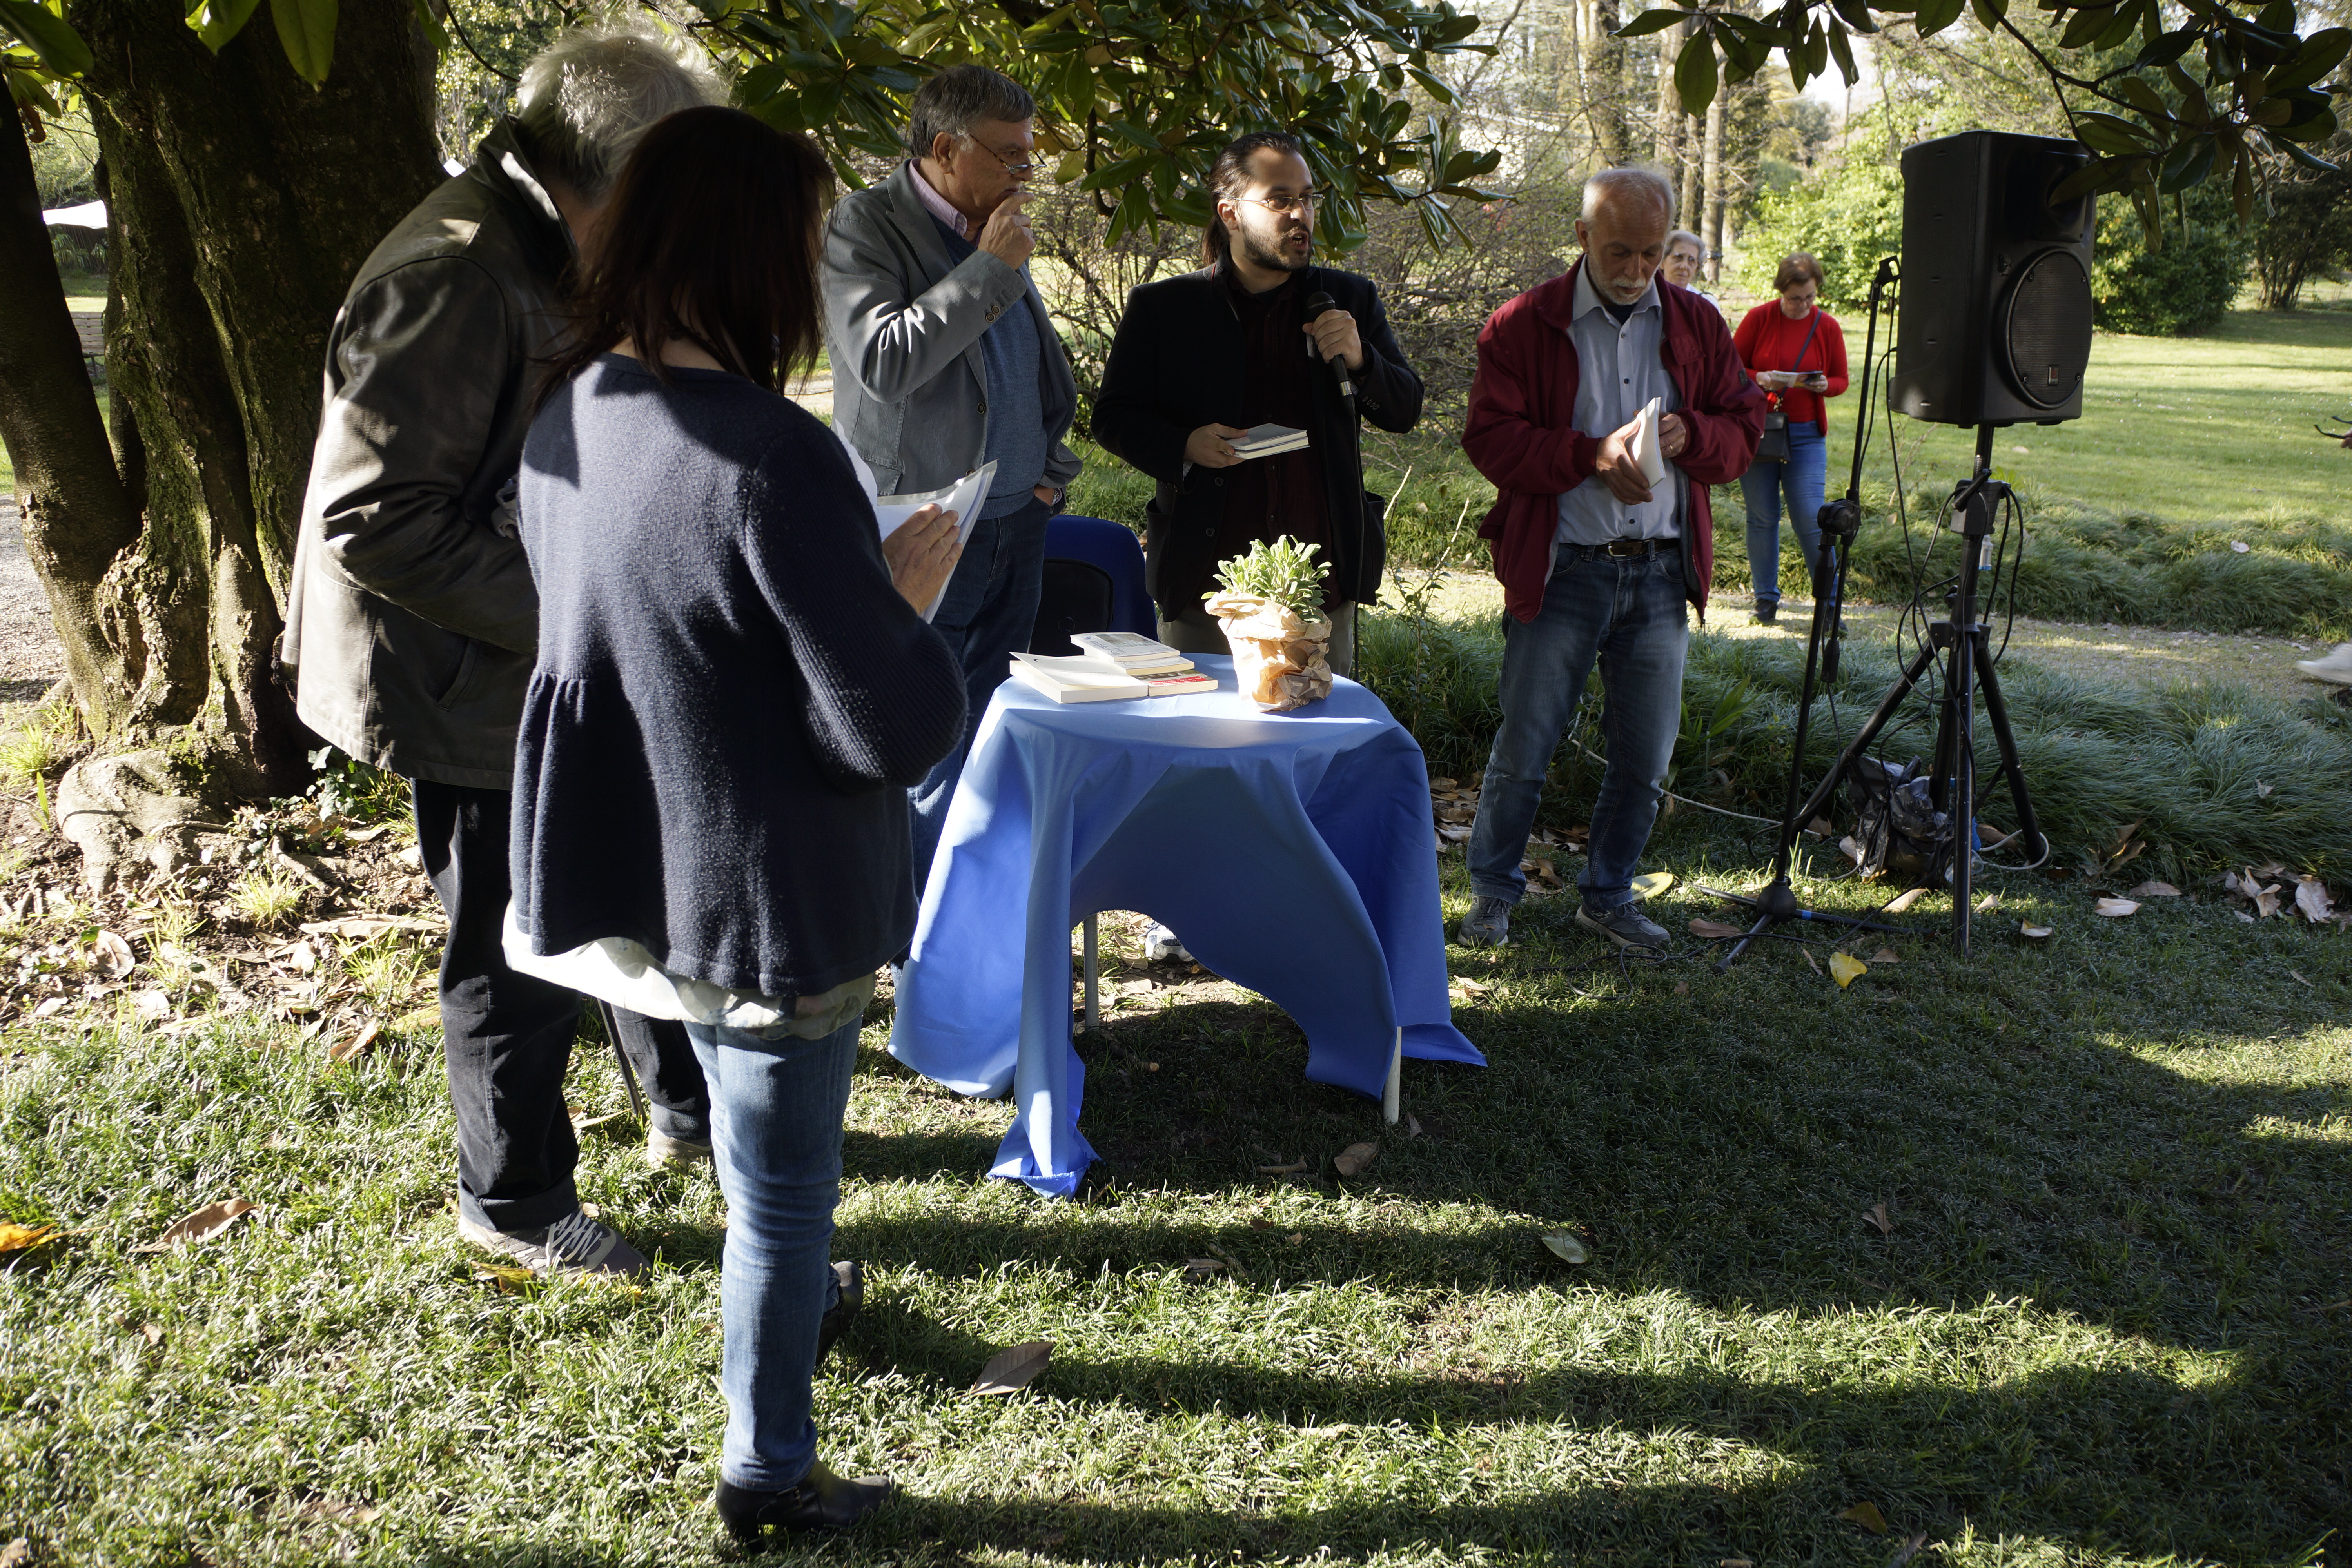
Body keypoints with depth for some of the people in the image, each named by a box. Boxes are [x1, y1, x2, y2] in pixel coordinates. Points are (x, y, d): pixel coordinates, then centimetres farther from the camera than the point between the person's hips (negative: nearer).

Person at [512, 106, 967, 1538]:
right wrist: (915, 604, -7)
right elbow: (895, 727, -25)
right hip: (771, 898, -8)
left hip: (642, 871, 8)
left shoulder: (569, 422, -2)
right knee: (784, 1189, 13)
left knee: (758, 1150, 32)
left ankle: (792, 1302, 57)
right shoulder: (771, 455, -28)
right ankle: (768, 1474, 32)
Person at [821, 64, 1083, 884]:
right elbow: (884, 362, -23)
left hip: (1017, 521, 7)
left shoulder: (1005, 234, 13)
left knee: (986, 729, 13)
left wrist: (1053, 462, 14)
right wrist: (989, 266, -19)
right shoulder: (863, 226, -9)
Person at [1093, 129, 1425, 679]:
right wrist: (1184, 446, -13)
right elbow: (1113, 417, 7)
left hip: (1322, 583, 2)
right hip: (1206, 575, -1)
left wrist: (1359, 359, -10)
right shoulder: (1161, 307, 4)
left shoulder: (1351, 299, 10)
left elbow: (1405, 411, 11)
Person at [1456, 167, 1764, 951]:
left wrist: (1690, 436, -12)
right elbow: (1490, 437, -9)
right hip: (1560, 570, -4)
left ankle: (1607, 895, 27)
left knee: (1646, 758, 10)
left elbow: (1744, 428, 11)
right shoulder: (1522, 325, -2)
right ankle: (1491, 892, 21)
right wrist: (1593, 454, -20)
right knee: (1523, 750, 2)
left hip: (1662, 571, 4)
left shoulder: (1697, 324, 9)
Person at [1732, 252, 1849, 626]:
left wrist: (1824, 385, -13)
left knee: (1809, 518, -7)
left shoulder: (1827, 326, 4)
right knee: (1762, 517, 4)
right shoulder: (1758, 318, -1)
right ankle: (1766, 599, 15)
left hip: (1806, 434, 0)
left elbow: (1841, 380, 10)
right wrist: (1758, 379, -16)